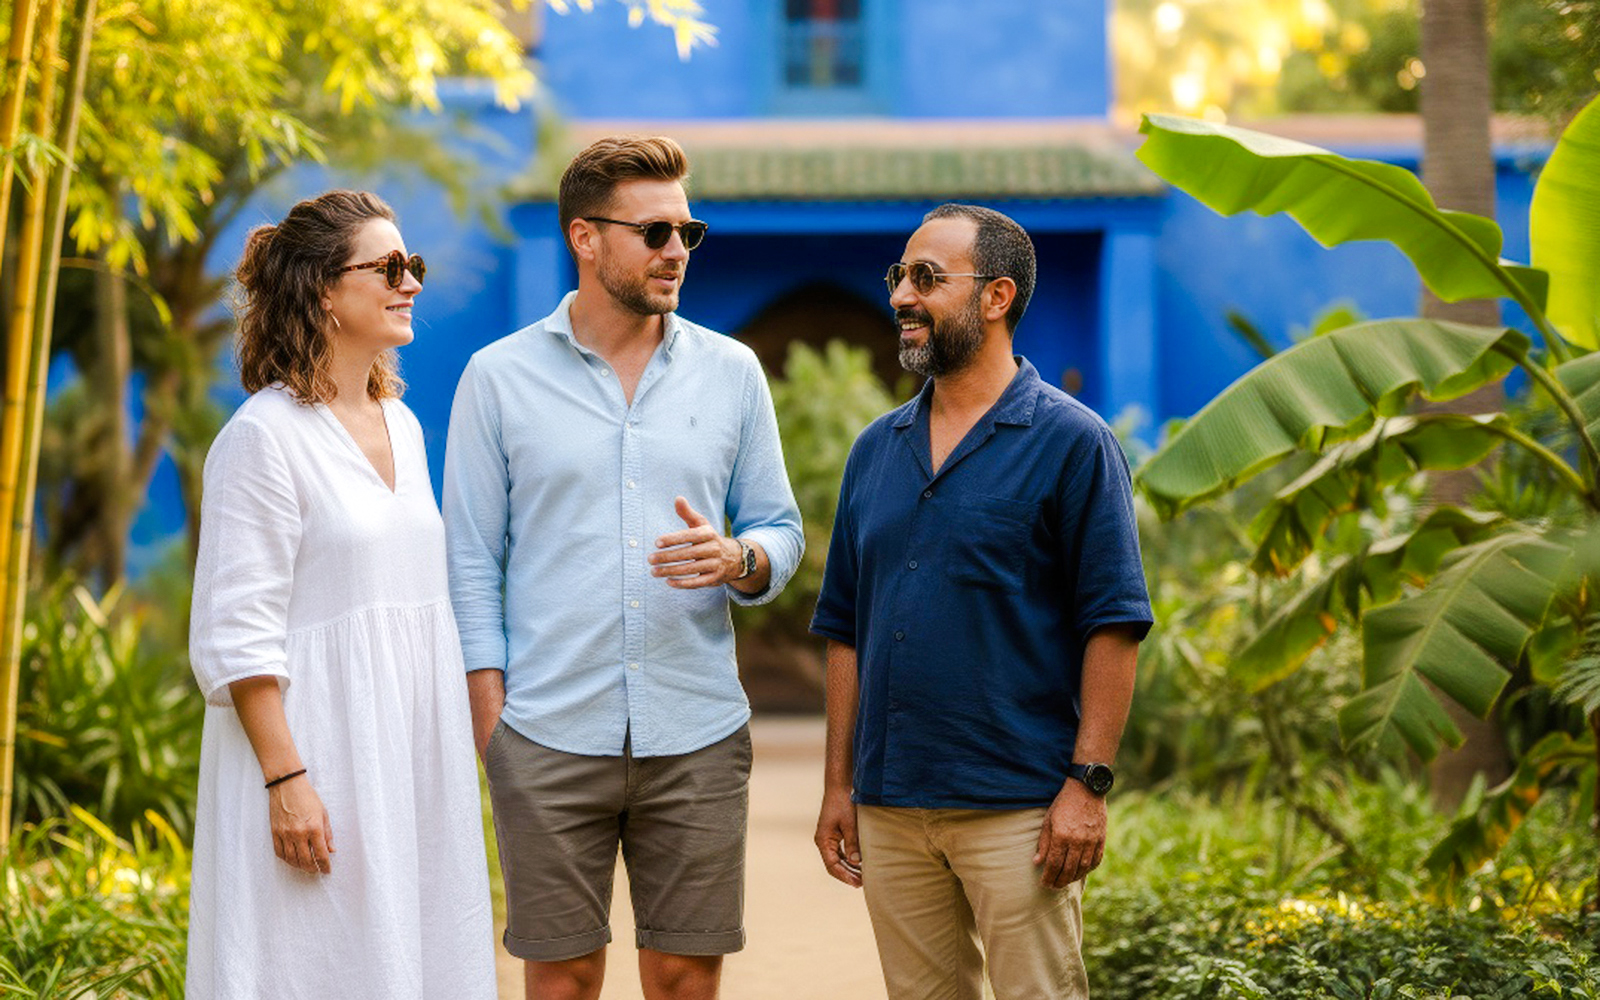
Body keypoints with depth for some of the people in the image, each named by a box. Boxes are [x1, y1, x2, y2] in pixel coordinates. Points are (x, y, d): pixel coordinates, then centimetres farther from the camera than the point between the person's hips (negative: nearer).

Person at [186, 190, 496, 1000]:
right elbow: (238, 633, -14)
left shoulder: (402, 427, 13)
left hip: (410, 759, 8)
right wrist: (286, 780, -19)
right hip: (317, 753, -7)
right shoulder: (266, 436, -11)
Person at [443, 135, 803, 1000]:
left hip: (697, 735, 2)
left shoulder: (731, 373, 8)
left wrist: (737, 561, -12)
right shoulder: (498, 377, 3)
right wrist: (490, 725, -4)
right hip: (548, 737, -2)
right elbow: (471, 563, 3)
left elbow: (781, 530, 12)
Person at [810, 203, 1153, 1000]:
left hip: (1018, 807, -5)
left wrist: (1087, 783, -14)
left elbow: (1113, 626, -8)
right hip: (890, 807, 6)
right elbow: (846, 631, 15)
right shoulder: (876, 449, 13)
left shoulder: (1069, 442, -4)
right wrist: (838, 783, 10)